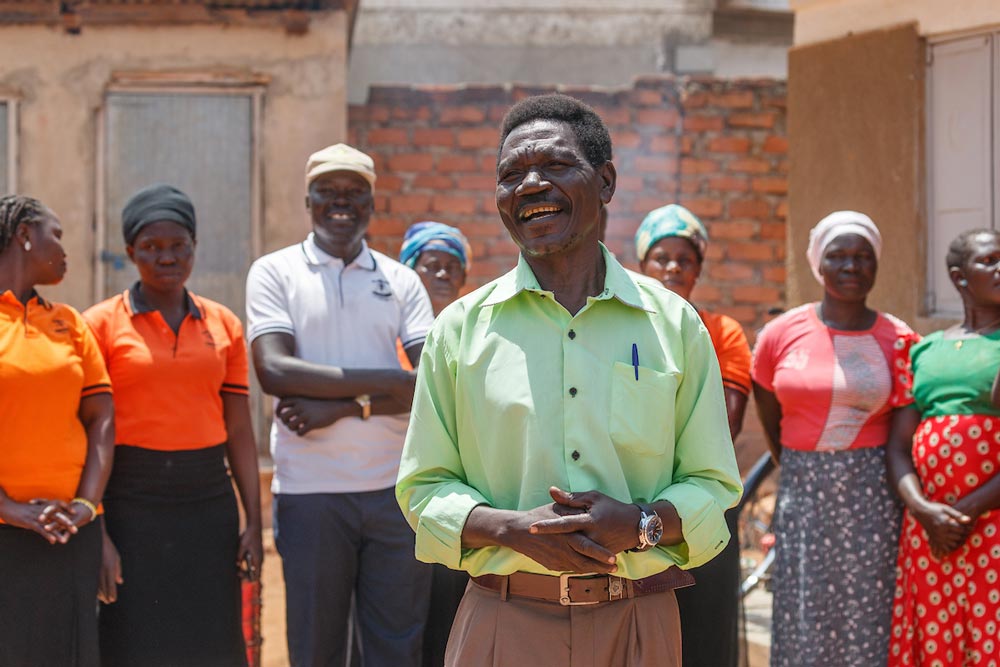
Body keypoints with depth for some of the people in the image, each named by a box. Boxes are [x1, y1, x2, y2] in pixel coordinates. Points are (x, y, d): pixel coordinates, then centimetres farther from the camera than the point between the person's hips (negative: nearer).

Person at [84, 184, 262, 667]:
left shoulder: (224, 325, 9)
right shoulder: (101, 324, -1)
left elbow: (239, 432, 9)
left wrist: (253, 522, 4)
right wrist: (95, 535, -11)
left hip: (209, 503, 3)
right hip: (131, 506, -3)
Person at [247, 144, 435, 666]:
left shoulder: (401, 281, 10)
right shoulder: (275, 272, 4)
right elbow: (275, 371, -11)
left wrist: (345, 405, -13)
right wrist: (388, 381, -12)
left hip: (395, 488, 2)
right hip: (311, 491, -2)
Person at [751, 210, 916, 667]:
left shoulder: (899, 340, 0)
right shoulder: (781, 334, 0)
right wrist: (804, 476, 11)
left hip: (872, 498, -1)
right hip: (803, 497, 1)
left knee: (869, 627, 2)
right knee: (804, 629, 3)